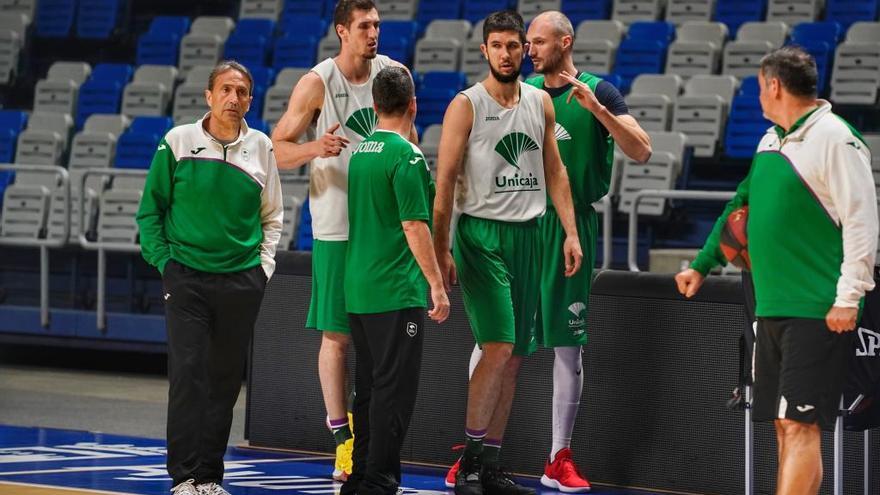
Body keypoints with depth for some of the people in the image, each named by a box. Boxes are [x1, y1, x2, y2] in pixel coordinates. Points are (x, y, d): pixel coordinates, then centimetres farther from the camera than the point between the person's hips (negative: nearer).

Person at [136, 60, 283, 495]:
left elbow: (271, 216, 16)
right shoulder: (178, 142, -1)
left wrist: (264, 264, 6)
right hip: (188, 276, -3)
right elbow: (150, 211, 4)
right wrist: (163, 262, -4)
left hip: (242, 280, 3)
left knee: (227, 378, 5)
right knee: (188, 373, -11)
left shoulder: (261, 147, 6)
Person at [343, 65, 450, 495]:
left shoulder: (360, 152, 12)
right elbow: (414, 226, -17)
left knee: (368, 389, 13)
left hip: (358, 290, 8)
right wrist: (437, 285, -13)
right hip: (397, 291, -8)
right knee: (394, 391, -5)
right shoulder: (406, 156, -13)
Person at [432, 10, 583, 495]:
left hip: (528, 233, 6)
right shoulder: (466, 105, -6)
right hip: (482, 233, -6)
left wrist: (571, 233, 7)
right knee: (498, 346, -17)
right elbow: (444, 181, -8)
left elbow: (554, 171, 16)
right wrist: (440, 250, -13)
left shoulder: (541, 102, 10)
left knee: (514, 357, 5)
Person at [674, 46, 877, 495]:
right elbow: (742, 205, 28)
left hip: (816, 312, -8)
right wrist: (702, 265, 30)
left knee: (800, 426, -12)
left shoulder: (833, 138, -10)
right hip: (772, 306, 8)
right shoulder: (771, 138, 16)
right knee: (783, 426, 9)